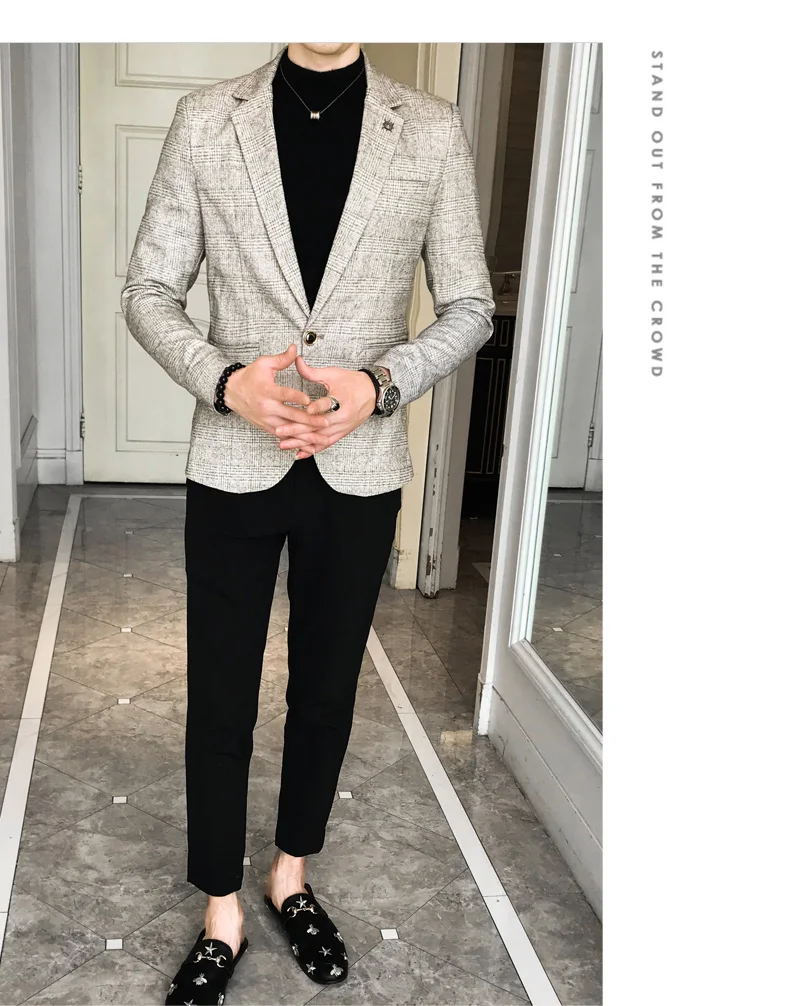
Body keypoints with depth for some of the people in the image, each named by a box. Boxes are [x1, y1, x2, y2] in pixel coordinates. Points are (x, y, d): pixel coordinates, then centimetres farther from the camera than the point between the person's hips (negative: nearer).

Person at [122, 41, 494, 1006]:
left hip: (360, 469, 1)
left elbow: (470, 305, 1)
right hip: (235, 464, 0)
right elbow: (149, 289, 1)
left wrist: (382, 383, -16)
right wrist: (224, 379, -17)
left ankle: (292, 876, 41)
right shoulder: (207, 120, -1)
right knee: (219, 700, 8)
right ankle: (222, 916, 31)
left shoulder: (433, 132, -2)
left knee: (326, 688, 16)